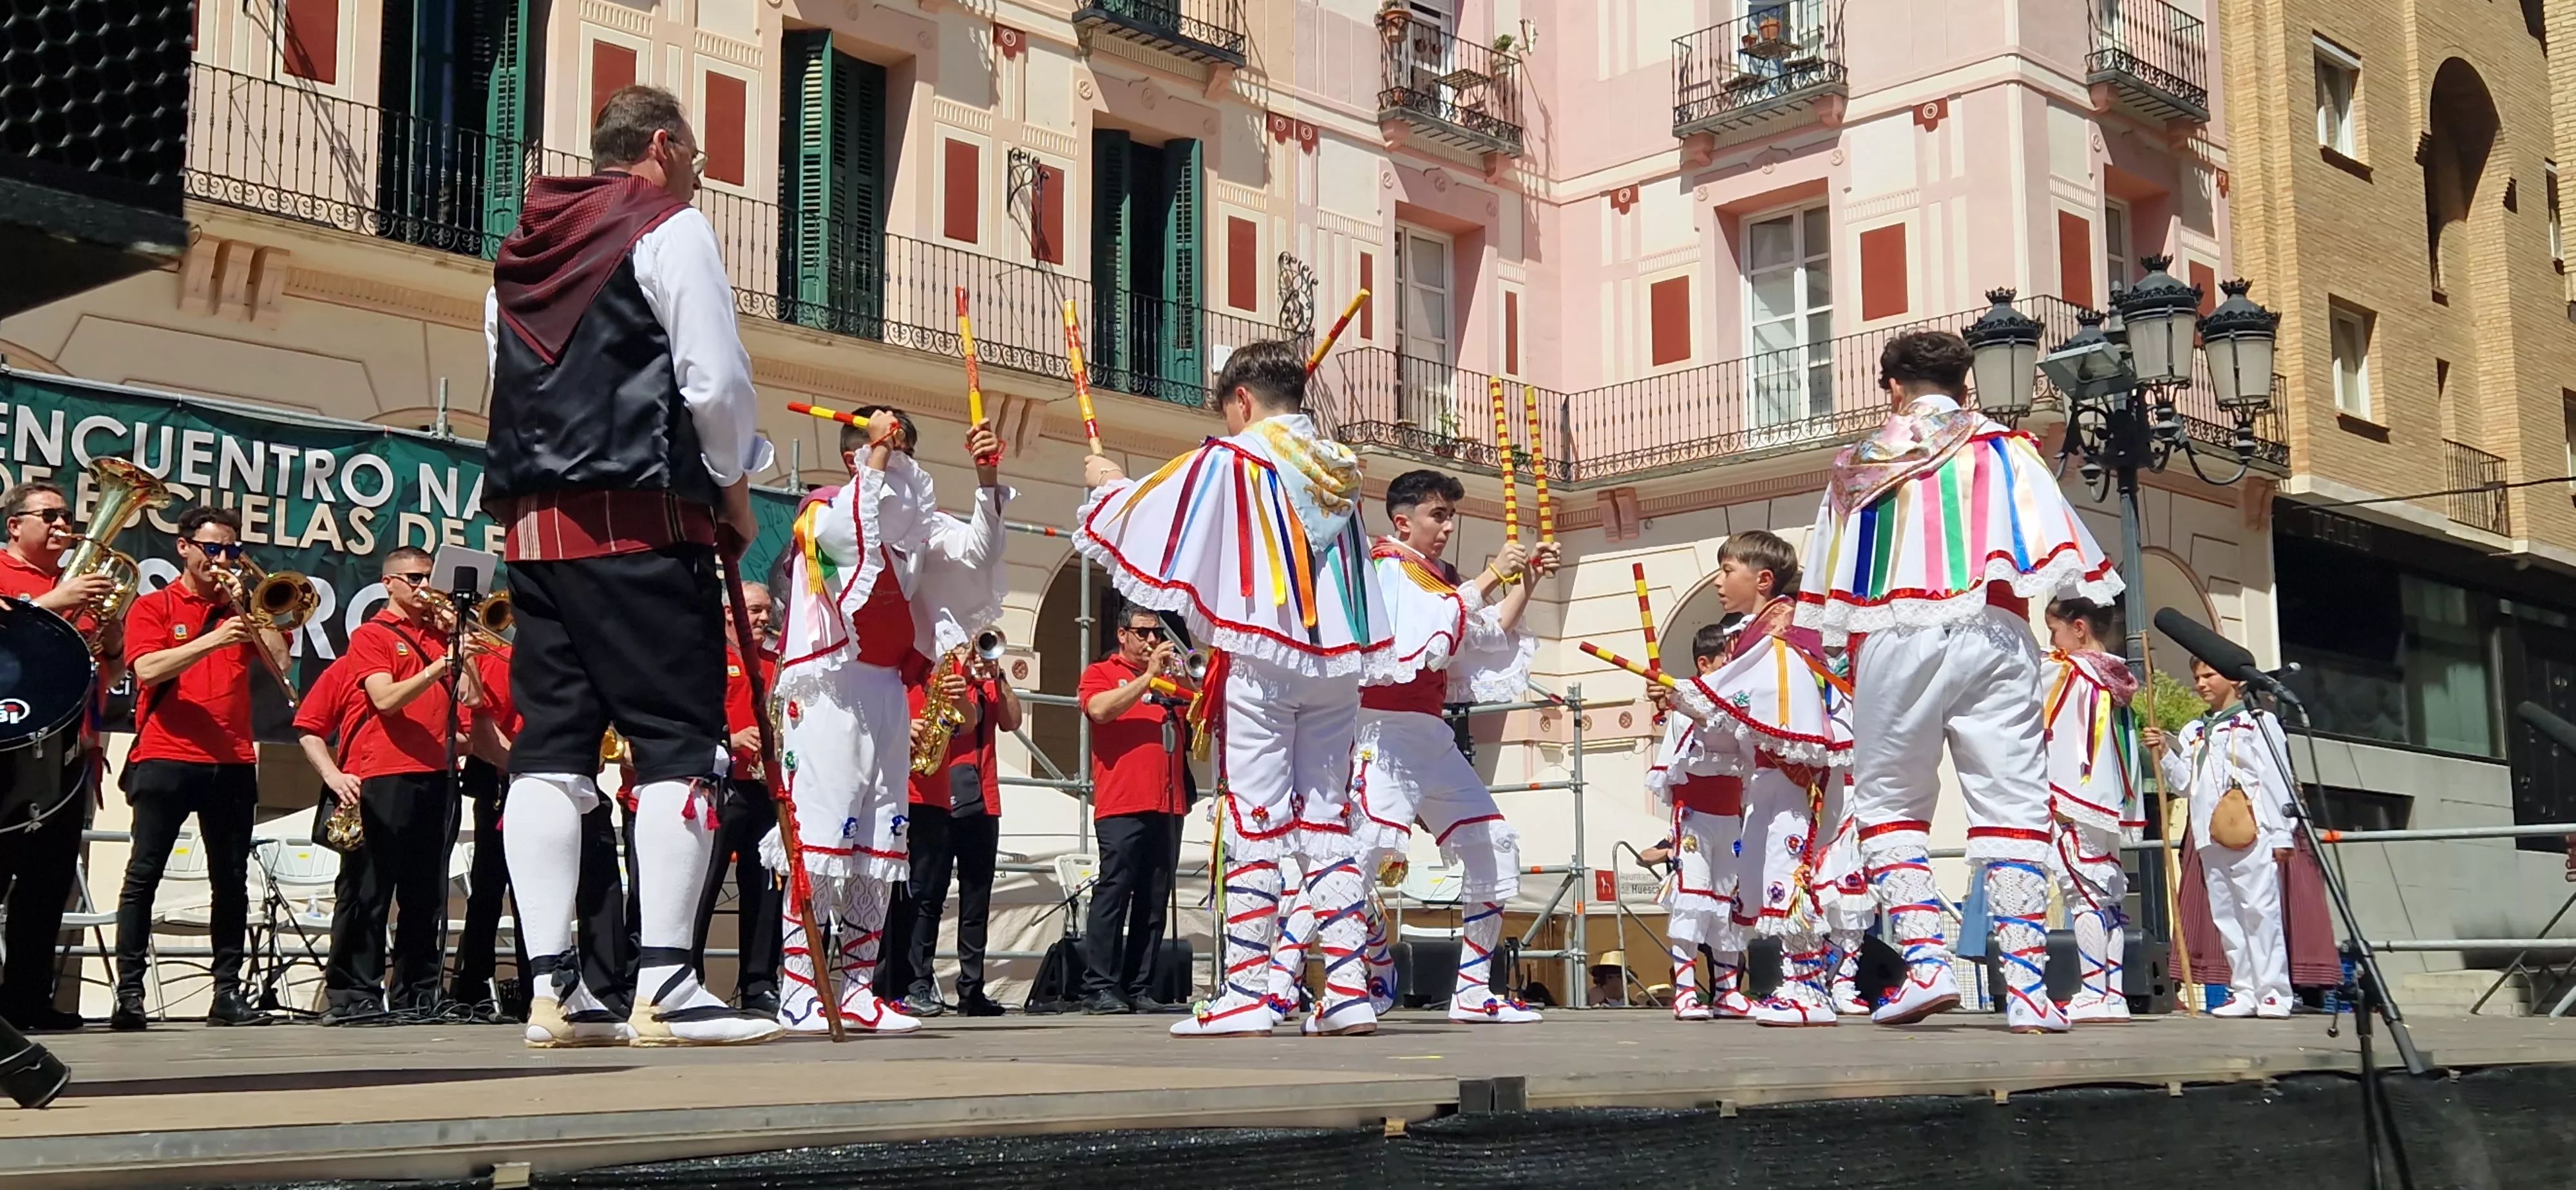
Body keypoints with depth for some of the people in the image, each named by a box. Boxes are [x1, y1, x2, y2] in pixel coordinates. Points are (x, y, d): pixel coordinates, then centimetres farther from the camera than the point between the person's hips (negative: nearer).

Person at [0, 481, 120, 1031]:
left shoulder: (79, 586, 19)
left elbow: (111, 673, 20)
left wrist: (113, 630, 1)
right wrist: (53, 603, -21)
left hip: (69, 752, 6)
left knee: (49, 882, 5)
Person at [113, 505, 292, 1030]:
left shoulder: (242, 611, 15)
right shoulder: (152, 607, 5)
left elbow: (279, 661, 1)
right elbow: (147, 669, -11)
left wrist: (243, 608, -5)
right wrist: (213, 640, -20)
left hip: (231, 763, 4)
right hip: (165, 759, -3)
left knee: (231, 880, 4)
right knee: (143, 874, -6)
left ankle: (227, 993, 8)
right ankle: (128, 992, -4)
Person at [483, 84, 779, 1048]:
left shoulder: (523, 250, 21)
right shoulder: (670, 229, -1)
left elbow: (510, 387, 20)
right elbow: (716, 380, -10)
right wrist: (735, 489, 3)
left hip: (533, 521, 7)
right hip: (643, 519, -7)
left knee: (549, 741, 4)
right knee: (679, 740, -6)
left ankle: (553, 988, 2)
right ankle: (665, 988, -12)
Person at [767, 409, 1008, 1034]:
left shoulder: (915, 521, 18)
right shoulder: (823, 509, 1)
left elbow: (977, 552, 7)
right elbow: (854, 535, -21)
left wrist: (986, 481, -5)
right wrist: (878, 456, -17)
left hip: (888, 689, 7)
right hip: (831, 686, -7)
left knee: (881, 838, 6)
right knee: (820, 830, -12)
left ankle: (856, 988, 10)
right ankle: (799, 991, -11)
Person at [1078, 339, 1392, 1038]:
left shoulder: (1230, 461, -3)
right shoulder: (1337, 469, 14)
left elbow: (1140, 520, 2)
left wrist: (1110, 483, 20)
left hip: (1261, 662, -5)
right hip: (1336, 664, 5)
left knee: (1253, 824, -4)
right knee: (1328, 821, 7)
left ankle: (1245, 995, -3)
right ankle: (1349, 993, 3)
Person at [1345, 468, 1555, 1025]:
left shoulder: (1442, 578, 20)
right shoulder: (1382, 566, -4)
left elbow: (1493, 640, 25)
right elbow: (1430, 630, -20)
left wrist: (1526, 584, 17)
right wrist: (1491, 576, -15)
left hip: (1432, 735, 9)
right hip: (1385, 730, -9)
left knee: (1493, 846, 9)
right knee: (1367, 847, -25)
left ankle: (1472, 990, 15)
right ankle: (1340, 992, -29)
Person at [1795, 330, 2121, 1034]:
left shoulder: (1858, 466, 18)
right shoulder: (2004, 452, 14)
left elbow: (1833, 594, 16)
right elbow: (2060, 558, 3)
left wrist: (1851, 674, 23)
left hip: (1894, 643, 0)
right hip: (1992, 638, 0)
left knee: (1888, 806, 10)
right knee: (2012, 808, 1)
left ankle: (1924, 962, -6)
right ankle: (2026, 987, -5)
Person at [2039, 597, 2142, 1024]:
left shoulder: (2064, 671, -7)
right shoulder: (2117, 681, 16)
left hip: (2072, 802, -8)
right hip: (2109, 805, 8)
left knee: (2084, 896, -9)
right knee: (2108, 898, 7)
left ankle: (2094, 995, -12)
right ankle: (2113, 997, 8)